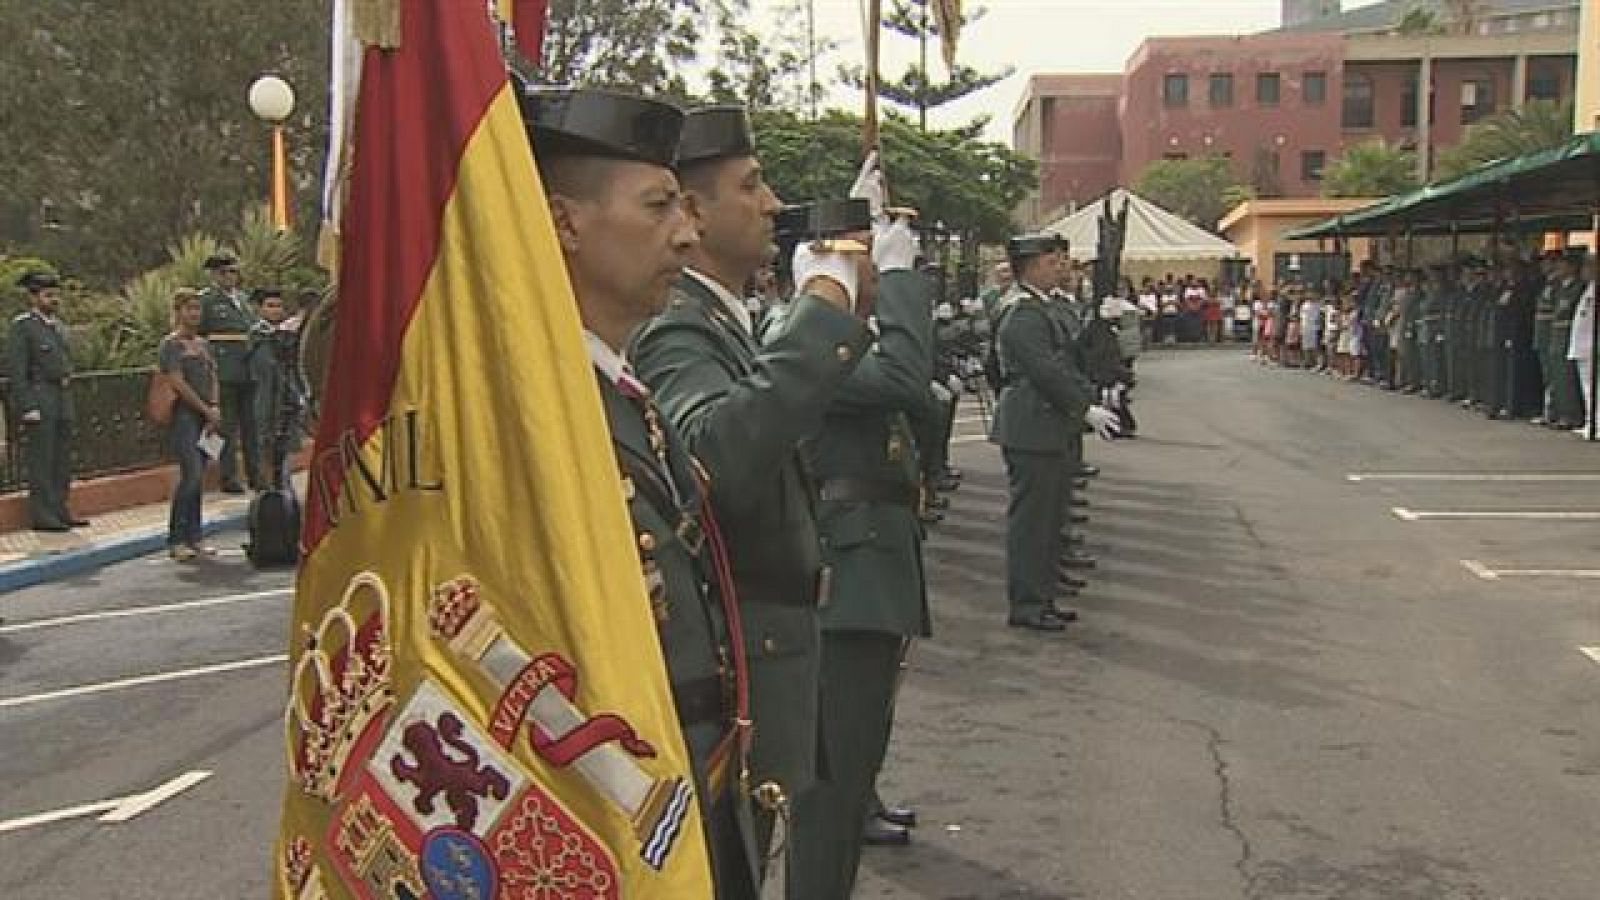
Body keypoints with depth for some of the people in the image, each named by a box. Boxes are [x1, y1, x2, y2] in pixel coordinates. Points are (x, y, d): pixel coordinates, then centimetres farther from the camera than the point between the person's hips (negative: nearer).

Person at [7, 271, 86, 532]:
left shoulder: (58, 326, 15)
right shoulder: (22, 326, -8)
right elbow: (16, 369, -13)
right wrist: (28, 408, -17)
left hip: (62, 402, 8)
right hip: (38, 400, -8)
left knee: (63, 460, 11)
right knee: (41, 460, -4)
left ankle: (60, 511, 19)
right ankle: (42, 516, 2)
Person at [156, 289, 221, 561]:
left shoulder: (203, 343, 19)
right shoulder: (170, 345, -4)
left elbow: (213, 378, 16)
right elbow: (178, 384, -11)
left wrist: (215, 407, -1)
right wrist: (206, 410, -9)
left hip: (206, 418, 7)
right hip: (183, 415, -7)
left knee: (197, 476, 7)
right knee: (191, 473, -16)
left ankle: (194, 538, 10)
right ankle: (176, 540, -11)